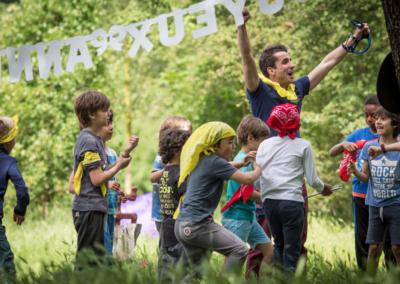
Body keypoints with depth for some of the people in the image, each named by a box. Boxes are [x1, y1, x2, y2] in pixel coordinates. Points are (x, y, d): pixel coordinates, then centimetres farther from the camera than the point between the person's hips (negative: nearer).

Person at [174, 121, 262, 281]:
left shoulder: (203, 161, 17)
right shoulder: (214, 162, -11)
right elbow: (247, 179, -15)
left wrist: (241, 163, 29)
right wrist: (258, 170, 5)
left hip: (183, 226, 10)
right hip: (197, 224, -10)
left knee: (198, 272, 16)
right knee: (240, 250, -11)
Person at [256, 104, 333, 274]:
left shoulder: (265, 145, 12)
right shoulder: (303, 145, 3)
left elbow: (257, 179, 8)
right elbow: (312, 180, 2)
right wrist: (324, 189, 22)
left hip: (268, 201, 4)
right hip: (291, 201, -4)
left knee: (279, 245, 18)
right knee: (291, 249, 1)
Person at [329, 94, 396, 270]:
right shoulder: (359, 134, 11)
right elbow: (332, 153, 13)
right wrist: (344, 144, -8)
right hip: (360, 195, 4)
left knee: (388, 241, -6)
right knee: (362, 240, 9)